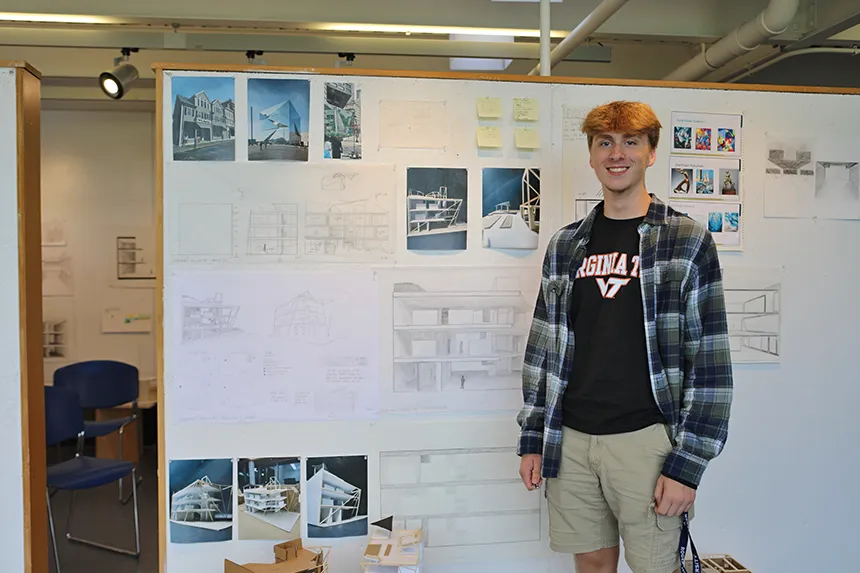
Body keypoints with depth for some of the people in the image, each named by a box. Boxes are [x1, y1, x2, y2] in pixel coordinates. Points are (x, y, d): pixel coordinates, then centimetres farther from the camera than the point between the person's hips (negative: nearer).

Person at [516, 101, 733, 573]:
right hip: (570, 438, 4)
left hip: (646, 439, -3)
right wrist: (532, 439, 7)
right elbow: (543, 348, 10)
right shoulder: (565, 245, 7)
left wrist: (687, 463, -10)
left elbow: (710, 361, -6)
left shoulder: (688, 240, -3)